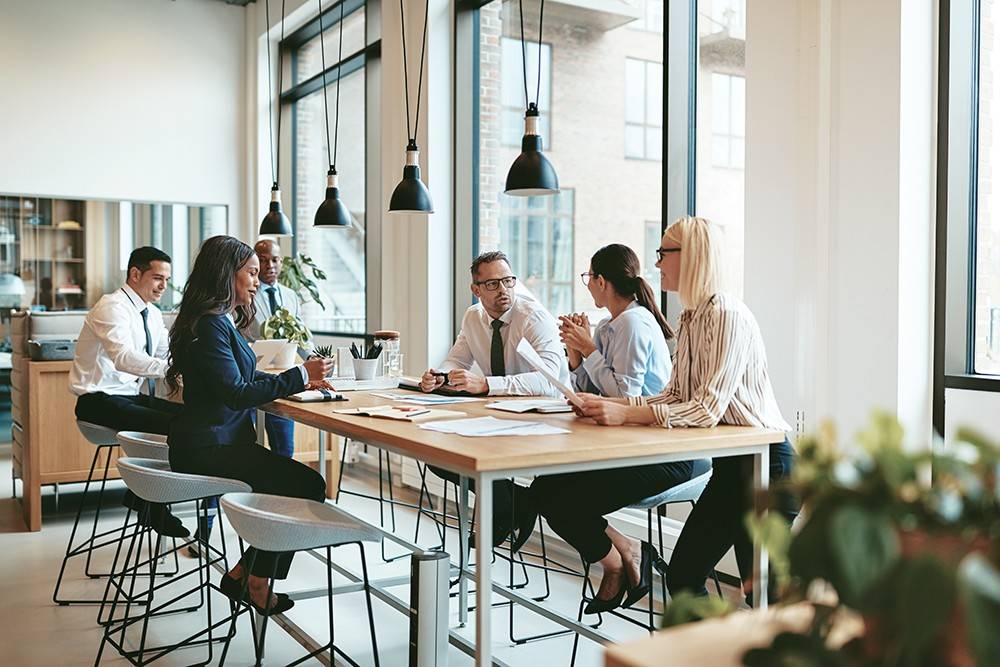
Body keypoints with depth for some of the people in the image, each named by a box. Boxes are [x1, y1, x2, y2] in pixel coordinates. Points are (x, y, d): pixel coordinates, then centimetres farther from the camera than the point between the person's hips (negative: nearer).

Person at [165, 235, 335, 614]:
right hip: (207, 450, -10)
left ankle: (241, 576, 10)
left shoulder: (223, 320, 15)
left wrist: (302, 381, 9)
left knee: (299, 484, 1)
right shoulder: (209, 325, -17)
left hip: (221, 441, 10)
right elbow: (237, 393, -21)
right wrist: (300, 375, -16)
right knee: (308, 486, -13)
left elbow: (243, 380, 19)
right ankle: (258, 583, 3)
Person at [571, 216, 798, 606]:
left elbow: (708, 409, -25)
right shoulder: (690, 318, 9)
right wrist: (607, 405, -3)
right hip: (729, 464, 9)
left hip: (766, 464, -9)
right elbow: (674, 396, 9)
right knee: (682, 578, 11)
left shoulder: (727, 316, -19)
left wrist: (626, 415, -27)